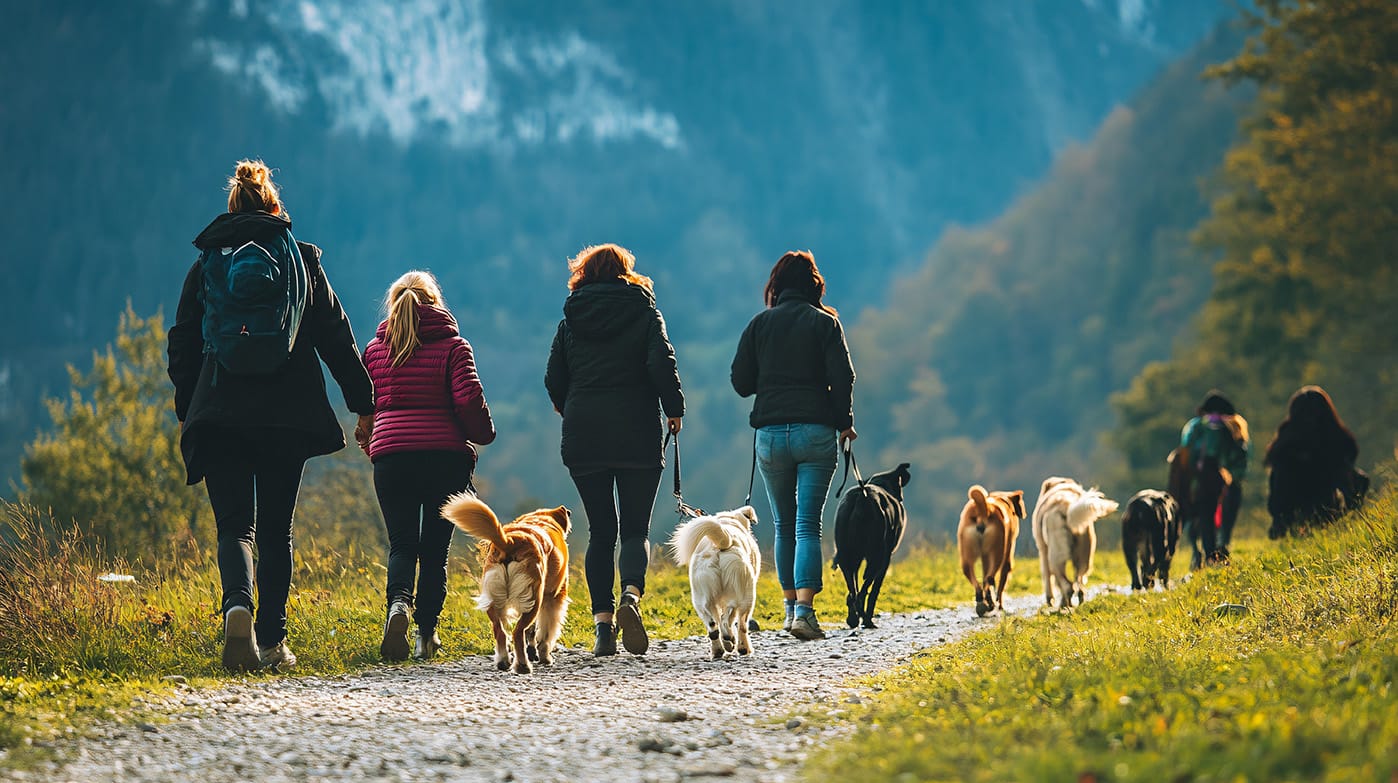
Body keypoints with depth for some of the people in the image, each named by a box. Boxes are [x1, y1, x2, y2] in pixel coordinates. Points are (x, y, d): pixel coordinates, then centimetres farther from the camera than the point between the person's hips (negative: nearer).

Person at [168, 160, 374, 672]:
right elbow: (336, 337, 6)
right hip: (288, 416, 0)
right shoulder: (302, 259, 6)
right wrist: (363, 402, 12)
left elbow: (183, 345, 9)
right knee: (276, 530, 10)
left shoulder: (207, 264, 7)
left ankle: (238, 607, -28)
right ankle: (272, 642, 8)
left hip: (220, 414, 0)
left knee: (234, 526, 0)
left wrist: (186, 412, 17)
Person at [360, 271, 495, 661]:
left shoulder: (375, 349, 9)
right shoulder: (453, 346, 1)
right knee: (435, 548, 10)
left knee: (402, 545, 3)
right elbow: (469, 399, -10)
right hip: (447, 457, -1)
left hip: (391, 455, 1)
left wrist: (370, 444, 30)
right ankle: (426, 633, 4)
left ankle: (399, 602, -27)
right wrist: (483, 435, 8)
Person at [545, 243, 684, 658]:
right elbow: (661, 363, -11)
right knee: (636, 528, 4)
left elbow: (553, 379, 5)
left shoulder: (571, 319, 9)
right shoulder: (644, 311, 3)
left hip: (583, 436, 2)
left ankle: (603, 623, -2)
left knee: (600, 531, 8)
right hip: (637, 434, -2)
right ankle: (631, 596, -24)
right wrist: (674, 409, 2)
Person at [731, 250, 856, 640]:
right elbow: (842, 378, -7)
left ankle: (791, 608, 19)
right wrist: (845, 422, 6)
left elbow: (741, 382, 3)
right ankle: (804, 609, -18)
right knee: (808, 526, -4)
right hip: (816, 432, -2)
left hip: (770, 434, 2)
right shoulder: (824, 322, 0)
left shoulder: (759, 324, 5)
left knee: (784, 527, 15)